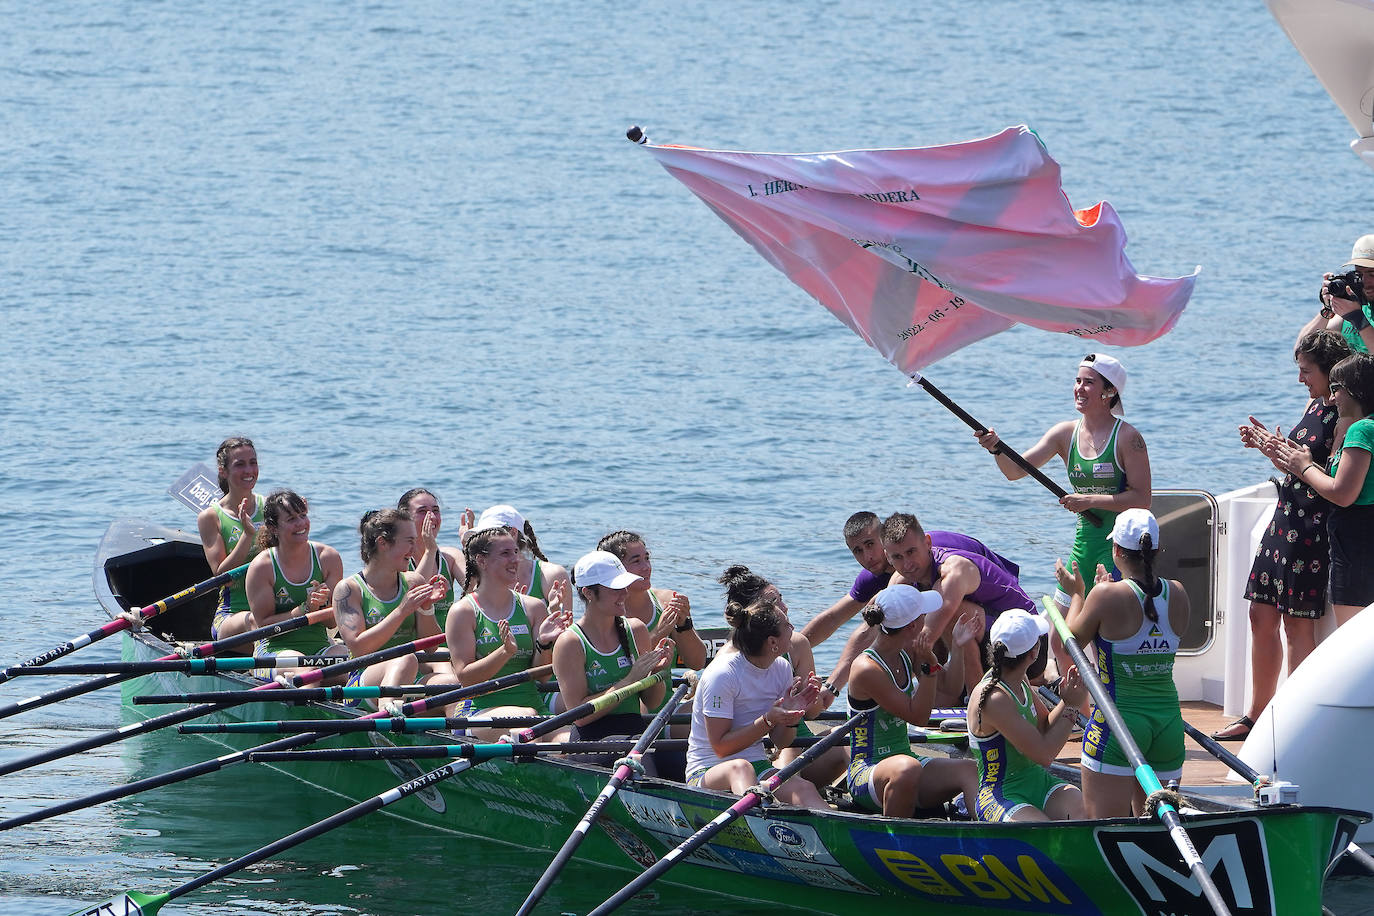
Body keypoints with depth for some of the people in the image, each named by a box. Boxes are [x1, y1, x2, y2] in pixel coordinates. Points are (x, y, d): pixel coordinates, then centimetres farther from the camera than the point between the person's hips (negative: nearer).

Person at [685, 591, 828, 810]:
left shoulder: (781, 669, 7)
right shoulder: (722, 675, -14)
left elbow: (780, 742, 13)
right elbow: (721, 747, -15)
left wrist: (790, 714, -8)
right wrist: (768, 721, -23)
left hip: (758, 767, 5)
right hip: (708, 773, -5)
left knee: (802, 788, -29)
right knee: (740, 767, -42)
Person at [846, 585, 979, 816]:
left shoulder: (906, 653, 6)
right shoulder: (867, 669, -18)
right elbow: (919, 717, -17)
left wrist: (957, 644, 6)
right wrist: (929, 664, -19)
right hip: (867, 771, -8)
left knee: (970, 769, -20)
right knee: (907, 769, -42)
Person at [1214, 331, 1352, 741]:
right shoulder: (1315, 405, 12)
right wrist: (1271, 446, 7)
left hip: (1313, 527, -9)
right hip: (1285, 521, 9)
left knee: (1298, 623, -3)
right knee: (1262, 616, 12)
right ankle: (1255, 716, 22)